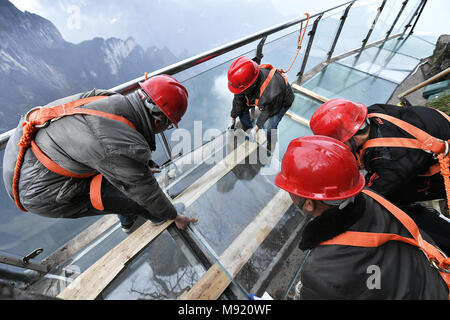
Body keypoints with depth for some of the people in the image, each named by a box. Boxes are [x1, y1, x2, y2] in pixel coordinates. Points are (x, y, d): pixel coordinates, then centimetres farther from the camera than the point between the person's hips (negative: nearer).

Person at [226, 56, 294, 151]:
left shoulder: (272, 91, -46)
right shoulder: (245, 80, -29)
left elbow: (269, 111, -28)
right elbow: (238, 99, -13)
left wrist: (256, 129, -20)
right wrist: (233, 120, -3)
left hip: (282, 101, -6)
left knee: (268, 126, -27)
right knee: (240, 106, -7)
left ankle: (271, 144, 7)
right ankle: (247, 129, 18)